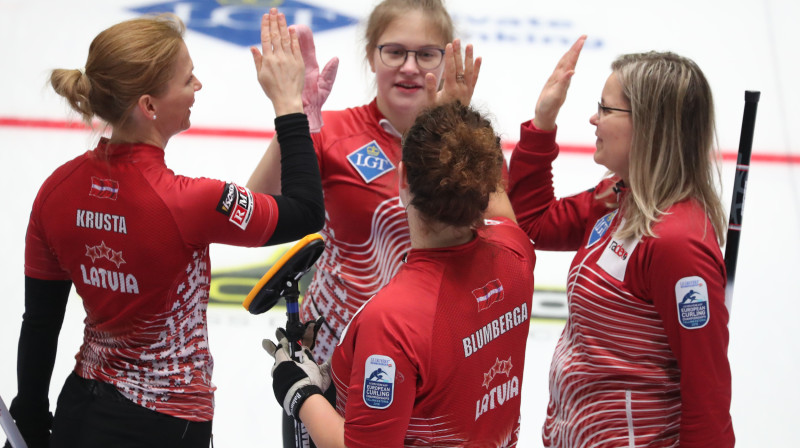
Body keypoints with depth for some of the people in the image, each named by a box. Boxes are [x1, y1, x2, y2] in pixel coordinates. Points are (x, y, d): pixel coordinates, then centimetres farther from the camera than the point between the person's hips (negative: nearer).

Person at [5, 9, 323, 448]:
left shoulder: (57, 190, -9)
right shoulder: (185, 202, -27)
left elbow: (38, 324, 1)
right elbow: (306, 213, -13)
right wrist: (288, 100, -7)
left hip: (79, 410, 6)